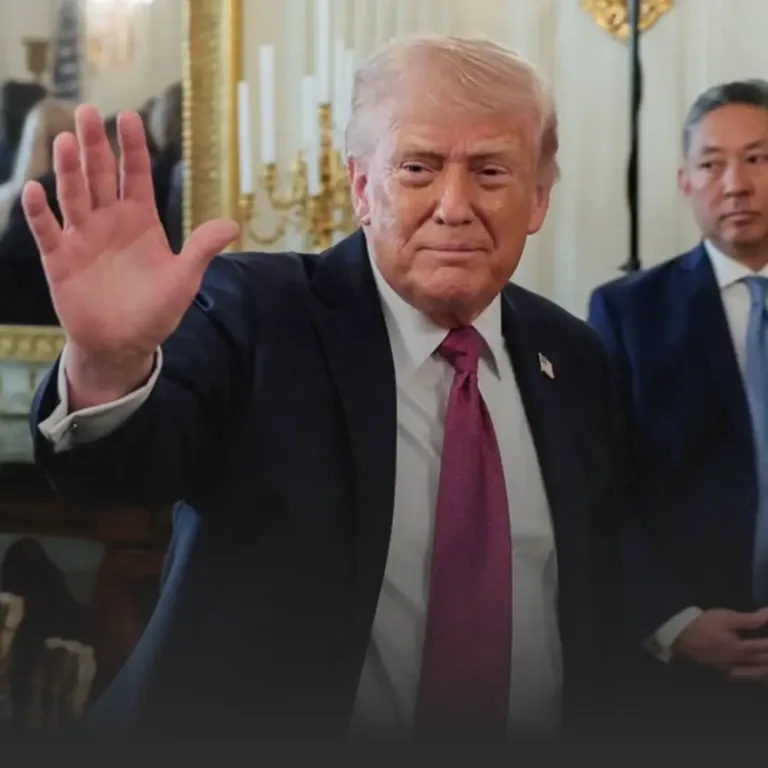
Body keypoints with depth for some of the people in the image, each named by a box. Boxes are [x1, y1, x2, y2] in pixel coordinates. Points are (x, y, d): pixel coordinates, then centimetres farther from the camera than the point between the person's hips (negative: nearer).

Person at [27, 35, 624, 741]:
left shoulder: (572, 357, -2)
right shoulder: (256, 312, -16)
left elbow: (595, 598, 5)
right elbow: (122, 461, -34)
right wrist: (109, 361, -53)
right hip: (268, 727, -3)